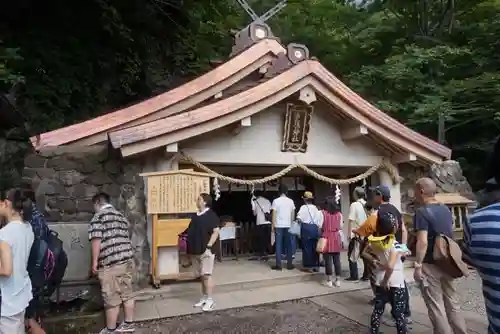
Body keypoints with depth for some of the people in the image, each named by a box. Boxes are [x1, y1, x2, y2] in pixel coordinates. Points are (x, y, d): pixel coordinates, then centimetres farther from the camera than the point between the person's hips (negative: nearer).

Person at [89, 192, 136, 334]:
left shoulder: (98, 216, -6)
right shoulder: (121, 216, 16)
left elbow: (96, 240, -14)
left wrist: (94, 262, -8)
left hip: (110, 264, -7)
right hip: (127, 261, 7)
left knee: (111, 299, 4)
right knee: (127, 294, 15)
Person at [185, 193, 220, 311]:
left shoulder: (211, 215, -9)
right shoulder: (196, 216, 15)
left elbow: (216, 232, -15)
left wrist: (209, 246, -20)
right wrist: (189, 246, 13)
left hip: (205, 251, -8)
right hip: (195, 251, 8)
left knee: (207, 275, -6)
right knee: (201, 276, 14)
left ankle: (210, 301, 1)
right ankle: (204, 298, 24)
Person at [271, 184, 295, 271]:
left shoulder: (276, 201, -5)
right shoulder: (291, 201, 4)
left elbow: (274, 214, -7)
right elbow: (293, 214, 7)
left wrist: (273, 225, -2)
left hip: (279, 225, -2)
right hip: (288, 225, 2)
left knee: (278, 245, 2)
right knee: (289, 245, 8)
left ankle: (278, 264, 2)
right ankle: (289, 264, 11)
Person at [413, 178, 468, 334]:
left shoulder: (422, 212, -18)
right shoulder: (446, 209, 8)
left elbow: (423, 242, -25)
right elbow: (449, 235, 18)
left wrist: (418, 266, -20)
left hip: (430, 265, -8)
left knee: (435, 307, 4)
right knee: (453, 303, 17)